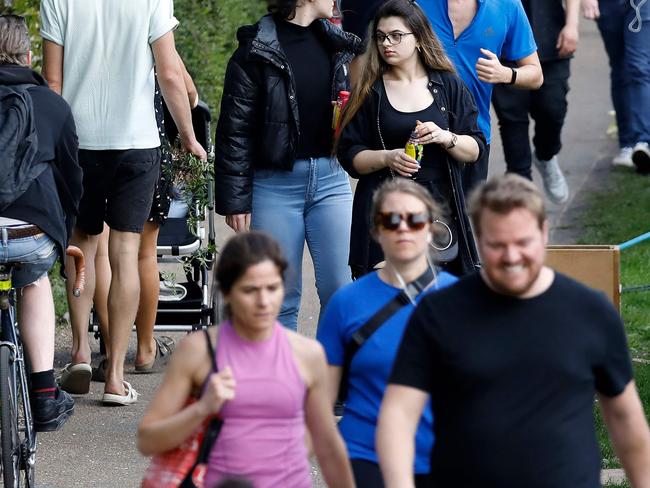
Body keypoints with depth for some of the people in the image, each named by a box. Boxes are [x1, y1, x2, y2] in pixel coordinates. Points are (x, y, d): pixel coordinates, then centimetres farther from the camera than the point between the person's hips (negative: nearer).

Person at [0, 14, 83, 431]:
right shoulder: (52, 104, 16)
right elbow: (71, 179, 23)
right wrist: (63, 238, 38)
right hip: (34, 236, 1)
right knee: (33, 280, 34)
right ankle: (45, 396, 27)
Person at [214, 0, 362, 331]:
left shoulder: (339, 45, 9)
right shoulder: (256, 51, -5)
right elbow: (234, 132, -5)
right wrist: (234, 201, -8)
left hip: (330, 179, 4)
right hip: (275, 183, -4)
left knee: (341, 292, -1)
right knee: (280, 299, 1)